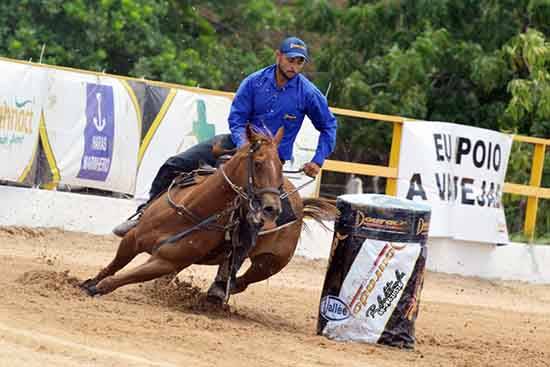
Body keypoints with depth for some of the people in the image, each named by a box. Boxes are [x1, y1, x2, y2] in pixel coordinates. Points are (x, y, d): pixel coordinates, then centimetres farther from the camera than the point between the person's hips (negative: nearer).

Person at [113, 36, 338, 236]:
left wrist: (318, 162, -4)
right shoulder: (255, 82, -7)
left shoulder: (308, 93, -11)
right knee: (175, 165, -5)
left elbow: (328, 126, 3)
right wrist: (244, 146, -22)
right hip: (241, 141, 2)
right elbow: (236, 118, -4)